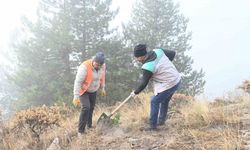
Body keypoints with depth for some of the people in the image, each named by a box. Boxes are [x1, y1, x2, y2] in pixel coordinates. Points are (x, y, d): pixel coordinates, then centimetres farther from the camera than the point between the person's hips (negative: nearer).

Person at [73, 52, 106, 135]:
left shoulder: (102, 66, -12)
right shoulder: (85, 67, -32)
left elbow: (102, 77, 9)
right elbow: (78, 82, -30)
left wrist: (102, 88, 17)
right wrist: (76, 96, -32)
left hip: (93, 91, 6)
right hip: (83, 91, -6)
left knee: (91, 109, 13)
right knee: (85, 108, -19)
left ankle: (89, 126, 34)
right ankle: (80, 131, -10)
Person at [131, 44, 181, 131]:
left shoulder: (147, 67, -21)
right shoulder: (157, 51, -2)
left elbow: (144, 83, -11)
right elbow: (172, 53, 8)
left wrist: (135, 92, 5)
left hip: (168, 85, -9)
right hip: (177, 79, 9)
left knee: (154, 101, 2)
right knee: (164, 101, 23)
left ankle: (153, 126, 8)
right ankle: (161, 120, 38)